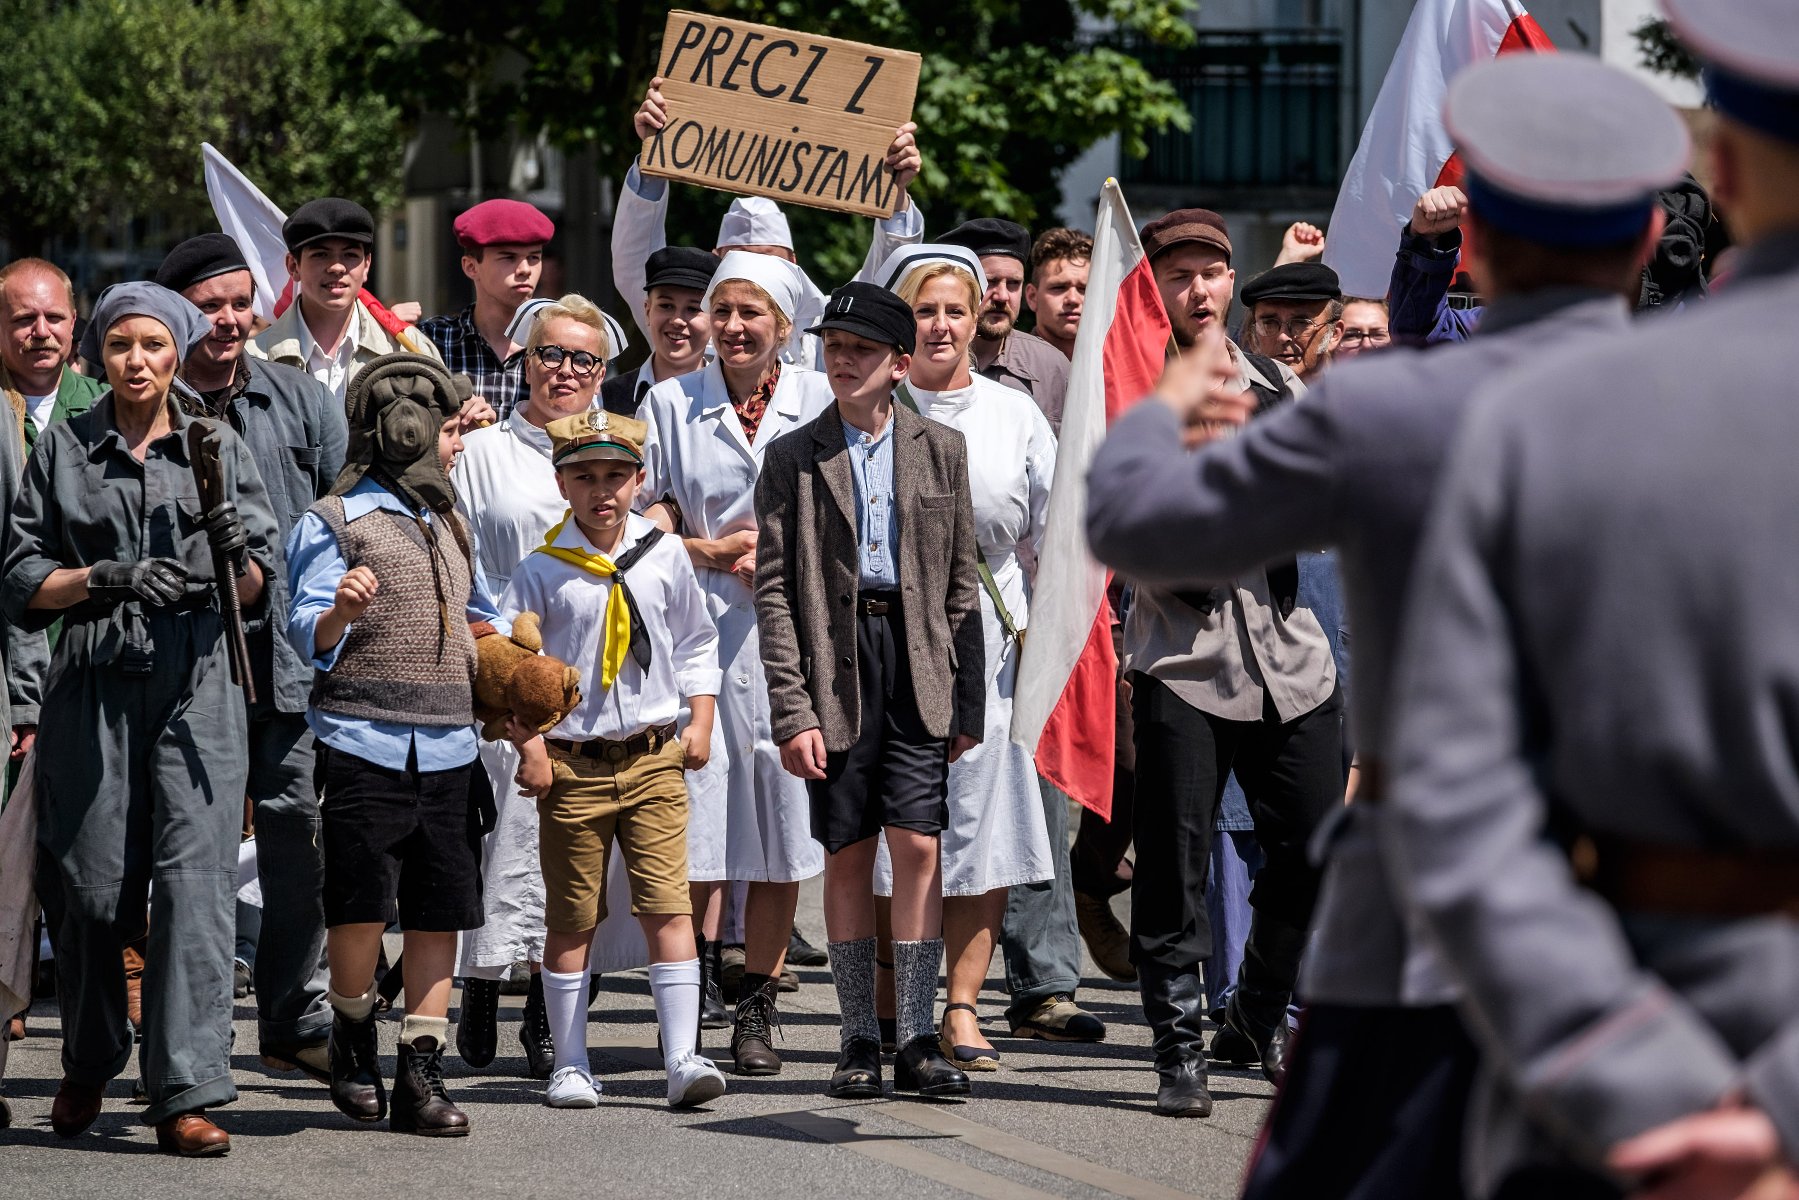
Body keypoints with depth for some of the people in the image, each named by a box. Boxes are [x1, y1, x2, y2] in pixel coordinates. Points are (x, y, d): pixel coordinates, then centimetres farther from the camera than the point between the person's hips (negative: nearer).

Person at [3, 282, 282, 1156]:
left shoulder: (216, 447, 10)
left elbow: (261, 592, 10)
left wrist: (236, 553, -11)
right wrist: (106, 577, -10)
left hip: (196, 682, 0)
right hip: (93, 683, 0)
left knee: (196, 879, -11)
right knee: (93, 886, 4)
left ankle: (185, 1094, -13)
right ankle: (88, 1068, 27)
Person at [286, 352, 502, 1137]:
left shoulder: (448, 525, 21)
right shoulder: (335, 521, 0)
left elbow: (480, 617, 35)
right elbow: (307, 634, -8)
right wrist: (339, 613, -28)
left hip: (447, 748, 6)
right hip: (365, 741, -6)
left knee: (440, 912, 1)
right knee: (361, 906, -10)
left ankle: (420, 1074, 6)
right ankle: (353, 1035, 15)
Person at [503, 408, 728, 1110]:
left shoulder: (665, 557, 5)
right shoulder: (542, 572, -4)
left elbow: (696, 644, 17)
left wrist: (700, 723, 9)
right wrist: (529, 746, -7)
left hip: (655, 761, 2)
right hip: (573, 763, -2)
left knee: (669, 907, -7)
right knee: (571, 918, 4)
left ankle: (683, 1058, -8)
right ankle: (570, 1064, 12)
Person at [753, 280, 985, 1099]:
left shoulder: (941, 451, 9)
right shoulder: (795, 458, 4)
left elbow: (961, 584, 10)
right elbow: (774, 591, 0)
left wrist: (968, 701, 5)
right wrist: (791, 708, -8)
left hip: (918, 662, 0)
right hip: (834, 666, 0)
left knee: (918, 846, -6)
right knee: (847, 855, 3)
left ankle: (918, 1039, -2)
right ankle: (860, 1040, 12)